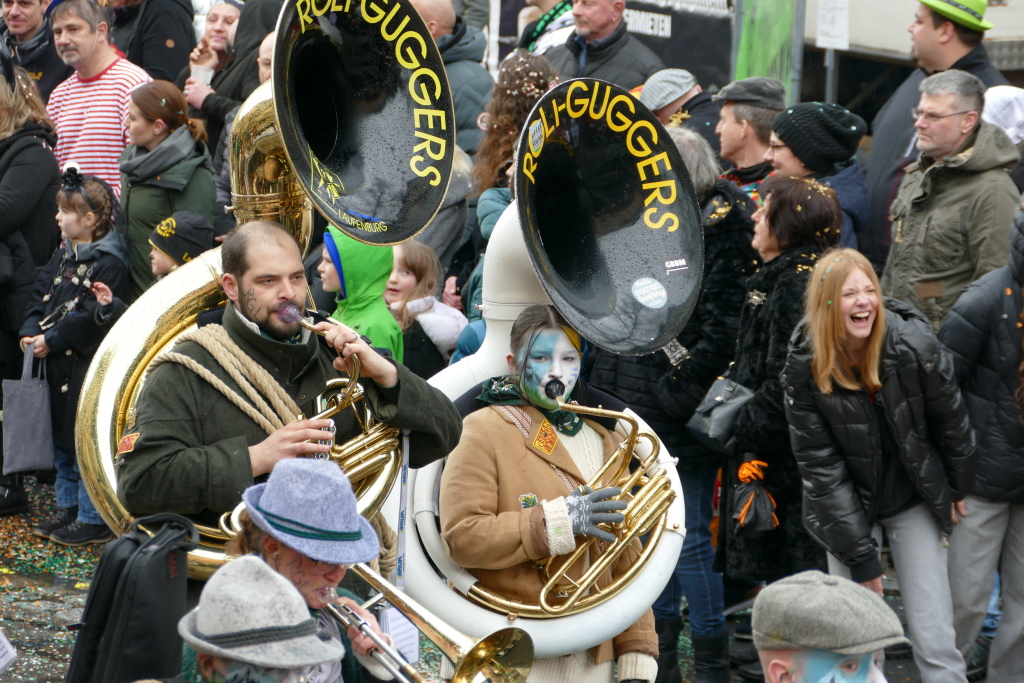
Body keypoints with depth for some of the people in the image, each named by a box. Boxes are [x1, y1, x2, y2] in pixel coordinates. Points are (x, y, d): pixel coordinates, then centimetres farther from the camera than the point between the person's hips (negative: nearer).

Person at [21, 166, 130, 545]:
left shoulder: (109, 263, -16)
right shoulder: (63, 256, 12)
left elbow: (91, 317, -21)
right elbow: (41, 294, 13)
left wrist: (51, 340, -19)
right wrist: (31, 330, -4)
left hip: (87, 368, -9)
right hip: (59, 365, 9)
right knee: (62, 440, 17)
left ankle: (94, 519, 2)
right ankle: (69, 507, 29)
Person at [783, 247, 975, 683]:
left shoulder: (914, 345, -19)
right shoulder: (804, 368, -16)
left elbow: (952, 421, -2)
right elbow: (820, 466, -13)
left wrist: (957, 488, 11)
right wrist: (860, 556, -14)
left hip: (914, 501, 0)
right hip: (849, 508, 1)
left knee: (934, 642, -5)